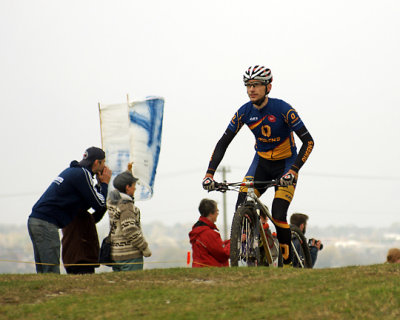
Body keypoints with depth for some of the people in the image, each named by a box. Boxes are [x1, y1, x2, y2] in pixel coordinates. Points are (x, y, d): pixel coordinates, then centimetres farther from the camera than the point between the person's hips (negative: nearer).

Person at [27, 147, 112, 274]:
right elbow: (99, 204, -7)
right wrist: (105, 183, 8)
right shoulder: (83, 174, -8)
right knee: (52, 272, -11)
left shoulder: (71, 171, 20)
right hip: (46, 223, -10)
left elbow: (84, 205, 24)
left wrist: (100, 183, 18)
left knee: (42, 271, 10)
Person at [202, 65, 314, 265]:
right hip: (261, 161, 4)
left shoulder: (282, 109, -23)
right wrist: (209, 174, -16)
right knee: (242, 208, -17)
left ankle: (288, 261, -3)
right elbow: (223, 143, -5)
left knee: (278, 215, -19)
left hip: (286, 163, -4)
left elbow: (308, 141, -23)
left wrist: (293, 171, -35)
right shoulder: (244, 112, -11)